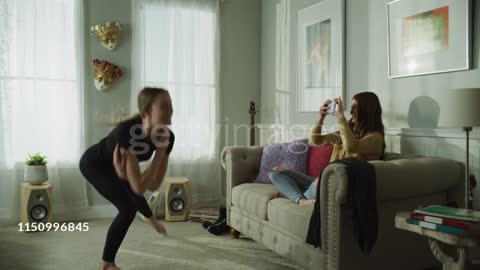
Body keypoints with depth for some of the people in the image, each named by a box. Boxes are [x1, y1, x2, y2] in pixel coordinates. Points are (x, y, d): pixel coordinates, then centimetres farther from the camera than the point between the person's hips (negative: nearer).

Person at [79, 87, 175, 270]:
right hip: (93, 163, -6)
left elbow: (155, 185, -22)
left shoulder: (167, 137, -27)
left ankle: (150, 218, 66)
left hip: (114, 165, 6)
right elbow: (139, 187, -44)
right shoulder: (126, 132, -45)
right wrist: (160, 153, -41)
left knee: (133, 192, 31)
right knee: (127, 209, -18)